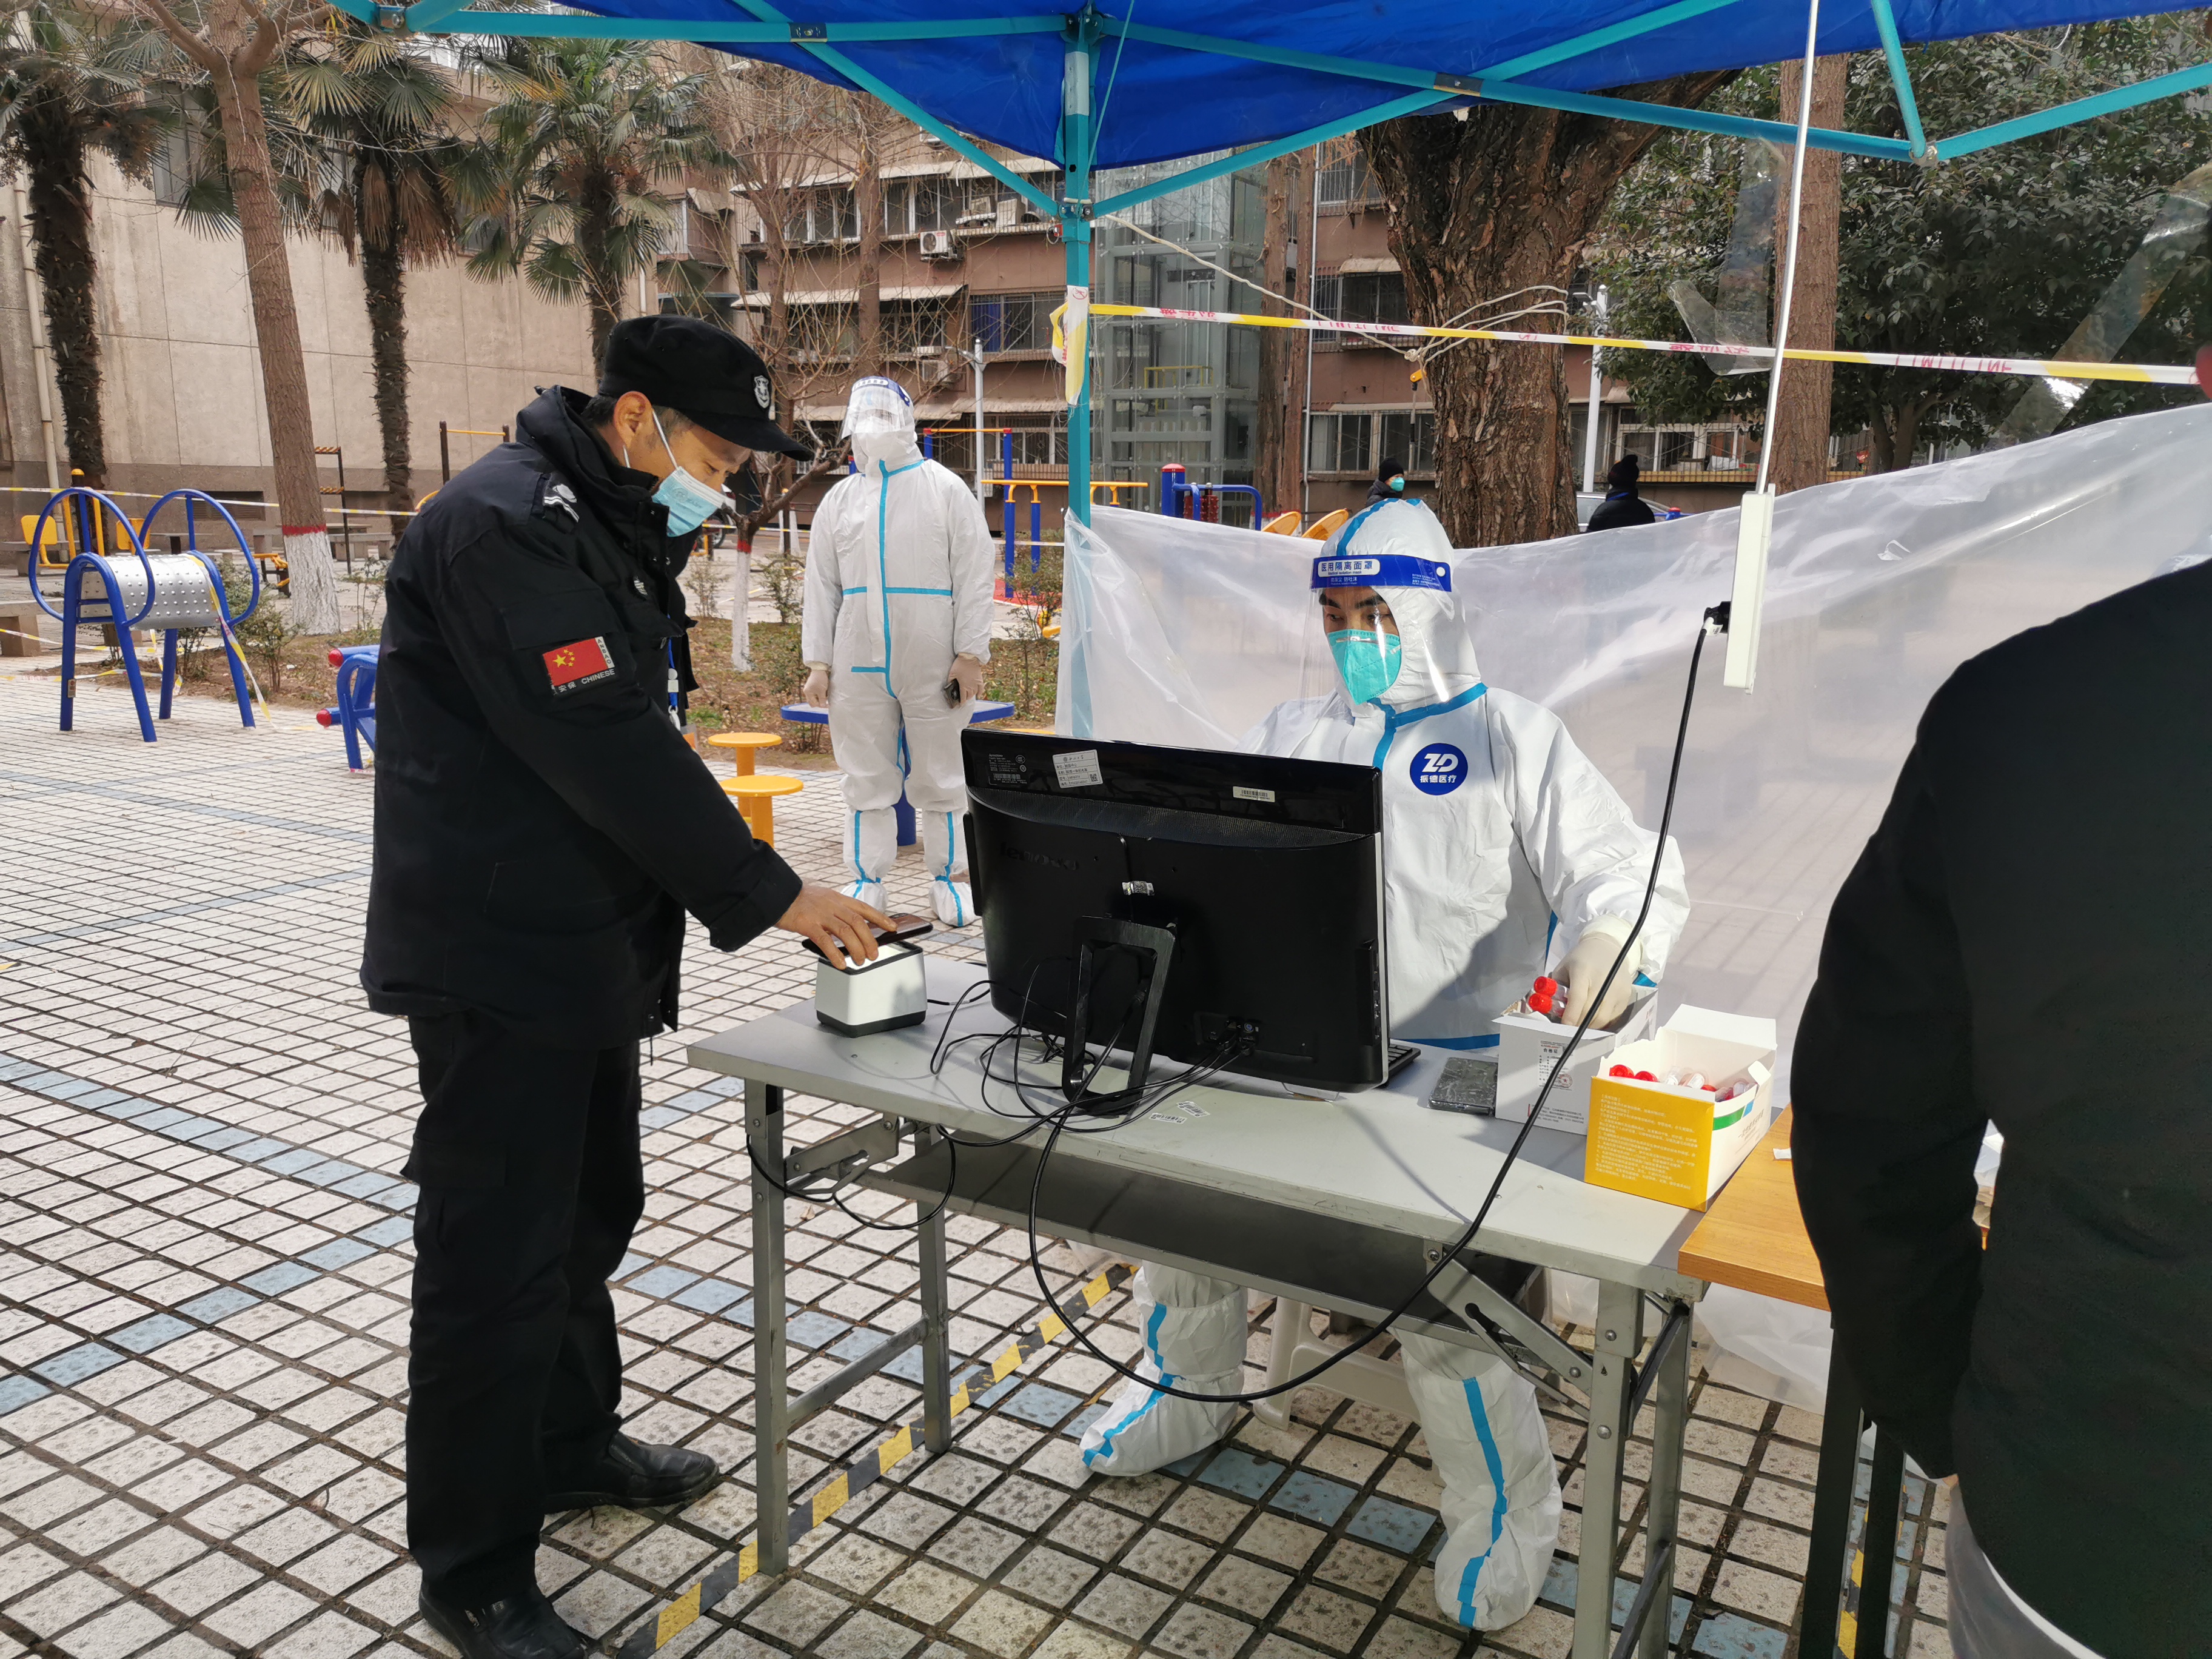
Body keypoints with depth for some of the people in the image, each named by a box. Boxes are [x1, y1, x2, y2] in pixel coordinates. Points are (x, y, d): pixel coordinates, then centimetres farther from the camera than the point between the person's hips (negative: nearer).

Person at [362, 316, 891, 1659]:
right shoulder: (505, 527, -20)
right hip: (499, 965, -10)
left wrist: (733, 882, 8)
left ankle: (575, 1443, 43)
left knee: (592, 1211, 22)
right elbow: (607, 750, -26)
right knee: (497, 1258, 1)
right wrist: (771, 895, -20)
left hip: (588, 951, 10)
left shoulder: (612, 531, 12)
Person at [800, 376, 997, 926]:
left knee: (938, 776, 4)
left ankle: (949, 876, 17)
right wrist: (817, 663, 4)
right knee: (867, 776, 8)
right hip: (859, 663, 3)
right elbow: (821, 585, 12)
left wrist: (971, 655, -9)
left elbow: (973, 578, -2)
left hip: (932, 663, -3)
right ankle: (868, 879, 18)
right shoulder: (839, 499, 12)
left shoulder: (947, 490, 3)